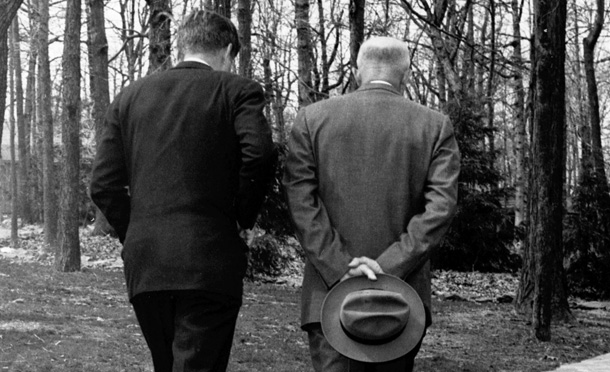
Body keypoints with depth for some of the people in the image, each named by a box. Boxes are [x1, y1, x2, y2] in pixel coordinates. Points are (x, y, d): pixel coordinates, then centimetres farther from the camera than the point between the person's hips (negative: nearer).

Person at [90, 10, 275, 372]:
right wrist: (242, 218, -5)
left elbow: (104, 185, 7)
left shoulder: (130, 96, 12)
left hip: (143, 265, 5)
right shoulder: (237, 90, 0)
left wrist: (135, 235, 14)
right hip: (209, 263, -5)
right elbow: (259, 152, -19)